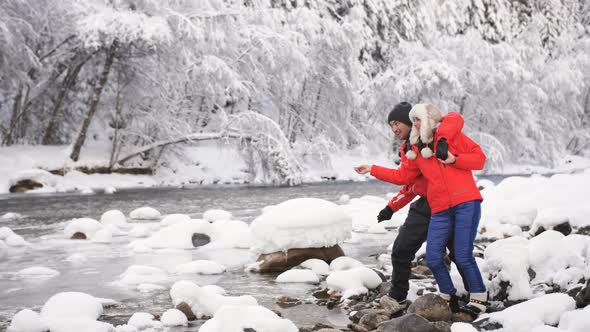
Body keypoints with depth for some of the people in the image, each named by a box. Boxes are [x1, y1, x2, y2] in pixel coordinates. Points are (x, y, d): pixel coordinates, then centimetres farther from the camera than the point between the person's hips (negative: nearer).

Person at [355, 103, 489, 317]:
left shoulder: (451, 134, 2)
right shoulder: (417, 150, 17)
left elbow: (479, 158, 0)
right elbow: (402, 176, 20)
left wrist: (454, 159, -13)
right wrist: (373, 170, 19)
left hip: (466, 203, -6)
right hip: (440, 210, 6)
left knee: (463, 256, -12)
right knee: (433, 258, -2)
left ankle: (479, 299, 3)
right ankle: (449, 298, 18)